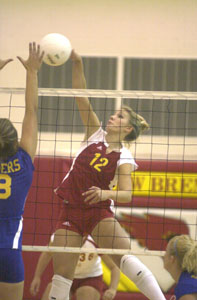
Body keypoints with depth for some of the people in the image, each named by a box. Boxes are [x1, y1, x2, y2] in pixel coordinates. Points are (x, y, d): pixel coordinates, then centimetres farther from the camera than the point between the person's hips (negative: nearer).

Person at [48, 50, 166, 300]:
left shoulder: (124, 158, -2)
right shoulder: (96, 134, 6)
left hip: (99, 211, -4)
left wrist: (106, 193, -32)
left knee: (124, 256, -26)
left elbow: (127, 195, -13)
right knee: (61, 273, 1)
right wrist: (77, 64, -12)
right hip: (71, 211, 4)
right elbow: (81, 98, -2)